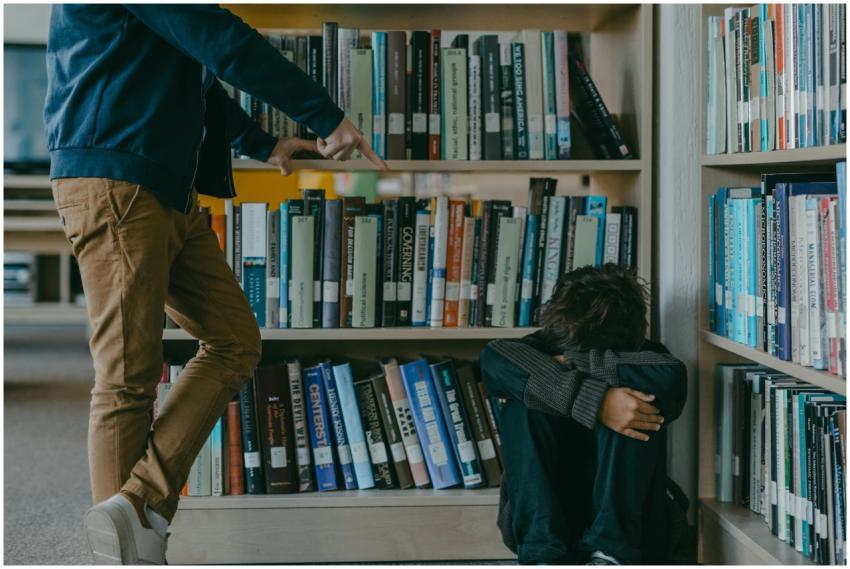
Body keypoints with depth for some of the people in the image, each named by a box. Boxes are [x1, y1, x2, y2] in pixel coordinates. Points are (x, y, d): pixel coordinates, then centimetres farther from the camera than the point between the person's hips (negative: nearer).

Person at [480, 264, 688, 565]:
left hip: (621, 522, -1)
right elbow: (494, 357, -27)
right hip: (537, 525, 1)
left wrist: (575, 362, -21)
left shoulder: (638, 356, -2)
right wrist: (593, 399, -36)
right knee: (523, 403, -22)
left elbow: (671, 377, -29)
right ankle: (545, 557, -34)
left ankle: (610, 553, -32)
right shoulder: (546, 348, -2)